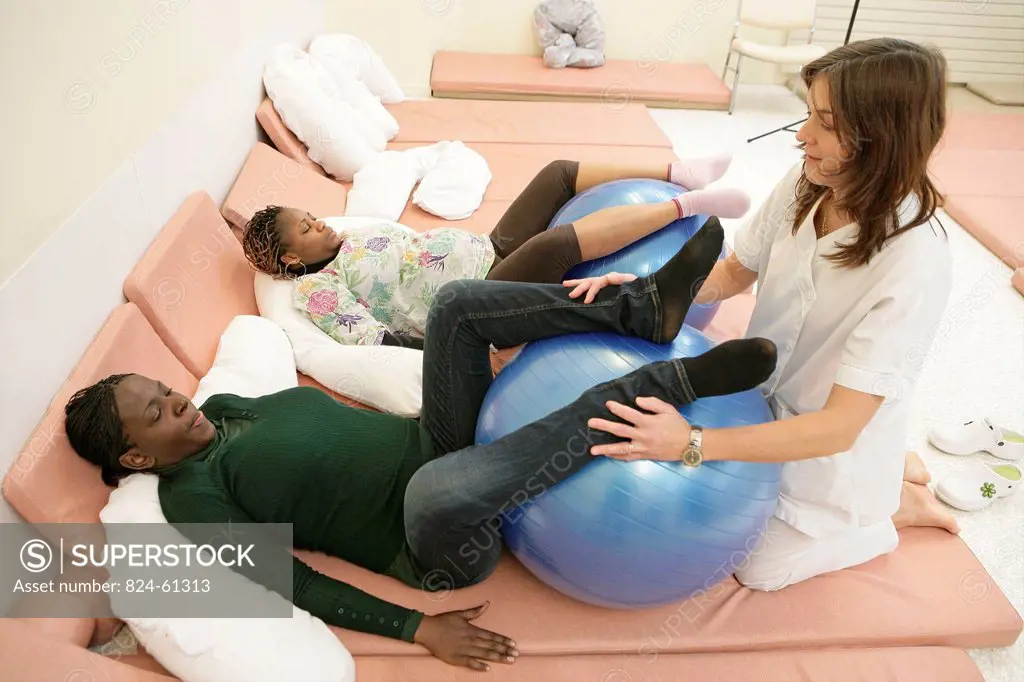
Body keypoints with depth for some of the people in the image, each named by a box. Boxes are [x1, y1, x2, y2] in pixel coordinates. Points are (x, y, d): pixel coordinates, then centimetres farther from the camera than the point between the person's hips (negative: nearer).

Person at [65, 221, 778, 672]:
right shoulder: (193, 496, -5)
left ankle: (648, 306, -15)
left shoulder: (227, 407, 16)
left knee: (459, 300, -8)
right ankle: (676, 378, -30)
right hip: (440, 544, -8)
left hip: (435, 442, 8)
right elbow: (297, 584, -11)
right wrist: (417, 628, -17)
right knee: (438, 485, -45)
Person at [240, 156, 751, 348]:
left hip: (490, 252, 10)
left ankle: (680, 173, -1)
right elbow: (371, 340, -15)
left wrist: (476, 245, 18)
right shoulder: (316, 288, -3)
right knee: (557, 243, -34)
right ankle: (685, 204, -20)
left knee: (559, 174, -1)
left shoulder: (359, 235, 20)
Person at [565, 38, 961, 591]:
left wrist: (693, 443, -45)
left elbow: (838, 427, -35)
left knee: (757, 568, 5)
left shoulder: (916, 267, -35)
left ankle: (898, 505, 23)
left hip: (837, 443, -5)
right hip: (770, 403, 6)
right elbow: (734, 273, -2)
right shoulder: (804, 185, -18)